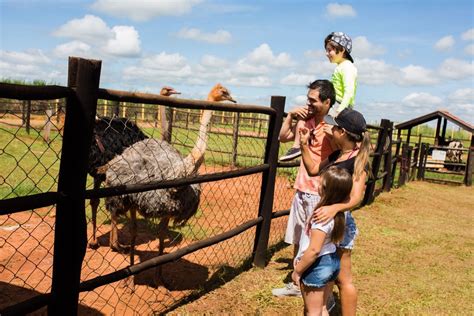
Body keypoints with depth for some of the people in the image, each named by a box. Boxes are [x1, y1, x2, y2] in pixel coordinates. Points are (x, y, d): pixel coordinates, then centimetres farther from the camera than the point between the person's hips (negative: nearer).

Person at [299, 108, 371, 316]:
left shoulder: (358, 161, -19)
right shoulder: (336, 155, 5)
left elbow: (356, 197, -31)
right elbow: (313, 169, 19)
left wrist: (335, 208, -50)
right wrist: (305, 144, 9)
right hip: (326, 220, 9)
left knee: (343, 279, 3)